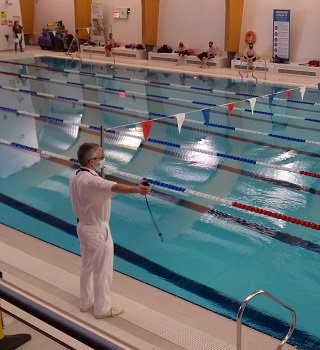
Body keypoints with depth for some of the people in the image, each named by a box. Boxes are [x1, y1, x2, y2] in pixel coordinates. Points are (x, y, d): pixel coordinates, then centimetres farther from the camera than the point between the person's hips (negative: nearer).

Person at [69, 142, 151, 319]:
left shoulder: (75, 176, -2)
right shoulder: (91, 180, -31)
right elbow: (114, 187, -51)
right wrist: (136, 189, -67)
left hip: (83, 226, 9)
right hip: (98, 231, -9)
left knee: (87, 267, 24)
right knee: (103, 271, 9)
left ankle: (86, 302, 41)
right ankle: (102, 309, 25)